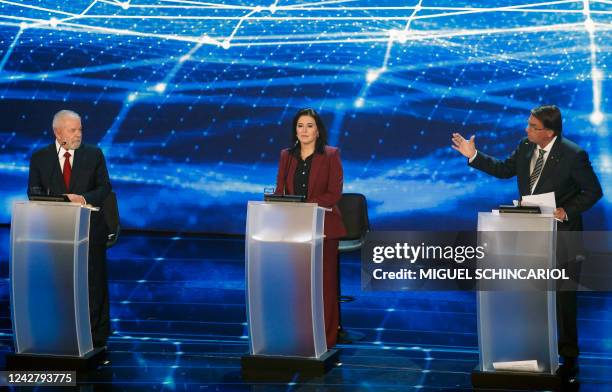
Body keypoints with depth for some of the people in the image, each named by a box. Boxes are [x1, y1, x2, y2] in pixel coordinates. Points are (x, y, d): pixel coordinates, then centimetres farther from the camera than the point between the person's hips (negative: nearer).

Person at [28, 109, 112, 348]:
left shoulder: (94, 155, 4)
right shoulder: (40, 157, 5)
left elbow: (104, 188, 3)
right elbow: (34, 191, 5)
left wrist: (83, 198, -15)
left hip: (89, 227, 0)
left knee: (94, 281, 1)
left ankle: (97, 334, 9)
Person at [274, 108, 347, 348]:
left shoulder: (331, 155, 1)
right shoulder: (287, 156, 13)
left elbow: (334, 193, -6)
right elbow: (279, 191, 11)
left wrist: (308, 205, -19)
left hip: (322, 226, -3)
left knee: (324, 282, -2)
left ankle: (326, 337, 3)